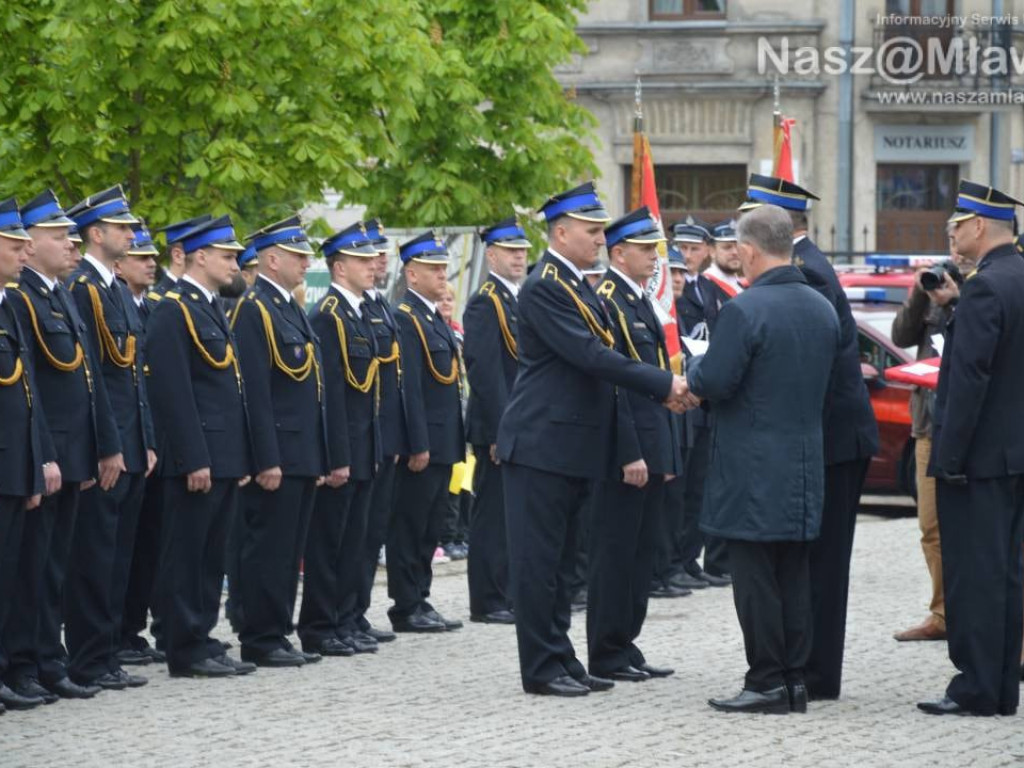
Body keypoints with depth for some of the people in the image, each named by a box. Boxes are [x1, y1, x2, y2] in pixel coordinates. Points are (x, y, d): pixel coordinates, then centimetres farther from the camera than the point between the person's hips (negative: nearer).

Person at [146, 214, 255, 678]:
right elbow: (173, 392, -18)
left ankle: (202, 643, 16)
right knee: (185, 557, -3)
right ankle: (186, 653, -1)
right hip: (197, 461, -9)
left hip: (224, 459, 9)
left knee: (211, 557, 12)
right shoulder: (174, 310, -12)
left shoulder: (212, 309, 18)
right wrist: (194, 460, -21)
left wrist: (241, 457, 18)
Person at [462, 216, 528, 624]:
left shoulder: (520, 300, 16)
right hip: (499, 429, -9)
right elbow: (483, 371, -18)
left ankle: (511, 594, 19)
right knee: (493, 515, -4)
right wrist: (500, 430, -22)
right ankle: (487, 602, 0)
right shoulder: (485, 304, -12)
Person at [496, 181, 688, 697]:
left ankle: (561, 660, 17)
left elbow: (601, 362, 18)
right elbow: (590, 356, -22)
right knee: (538, 559, -4)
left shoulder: (581, 286, 16)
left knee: (560, 560, 12)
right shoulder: (544, 287, -14)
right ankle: (542, 668, -1)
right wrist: (663, 385, -20)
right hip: (541, 442, -9)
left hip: (575, 447, 9)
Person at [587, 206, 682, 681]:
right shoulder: (606, 301, -12)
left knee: (641, 550, 12)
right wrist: (629, 454, -21)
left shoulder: (641, 302, 17)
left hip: (652, 449, 10)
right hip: (626, 450, -10)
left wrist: (667, 454, 18)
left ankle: (625, 647, 18)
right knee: (615, 551, -4)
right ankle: (607, 656, 0)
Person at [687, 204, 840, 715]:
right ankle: (795, 679, 14)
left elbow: (715, 384, -18)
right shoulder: (823, 310, 8)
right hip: (805, 466, 7)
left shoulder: (745, 309, -17)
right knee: (795, 574, 11)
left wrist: (695, 366, 3)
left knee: (755, 576, -2)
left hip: (753, 470, -7)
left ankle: (767, 682, -2)